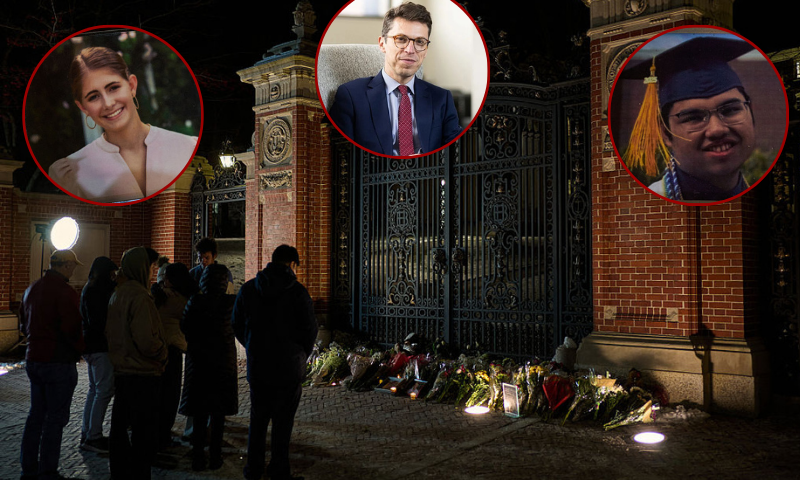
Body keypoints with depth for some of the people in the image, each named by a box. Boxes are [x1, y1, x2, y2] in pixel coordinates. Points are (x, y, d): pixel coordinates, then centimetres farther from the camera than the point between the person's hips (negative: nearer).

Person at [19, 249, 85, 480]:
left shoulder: (32, 289, 10)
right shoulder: (65, 292, -18)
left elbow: (24, 323, 20)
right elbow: (72, 329, -20)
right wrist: (80, 348, -2)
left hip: (33, 359, 9)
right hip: (58, 363, -9)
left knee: (36, 415, 17)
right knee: (56, 418, 1)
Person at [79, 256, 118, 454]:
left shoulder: (90, 289, 15)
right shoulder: (95, 291, -16)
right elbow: (97, 322, -23)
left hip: (92, 346, 11)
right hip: (99, 347, -11)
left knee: (95, 390, 17)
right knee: (104, 391, -7)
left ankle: (87, 434, 24)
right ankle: (93, 437, -4)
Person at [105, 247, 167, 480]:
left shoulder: (116, 296, 10)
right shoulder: (139, 296, -20)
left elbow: (109, 332, 19)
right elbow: (147, 341, -25)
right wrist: (163, 353, -8)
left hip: (121, 371, 10)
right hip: (142, 374, -10)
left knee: (120, 426, 19)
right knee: (143, 435, -1)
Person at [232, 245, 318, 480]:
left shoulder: (248, 289, 1)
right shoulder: (297, 291, -11)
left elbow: (237, 325, 8)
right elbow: (310, 329, -7)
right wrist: (300, 356, 10)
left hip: (257, 365, 4)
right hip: (289, 366, -3)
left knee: (258, 418, 15)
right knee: (283, 420, 7)